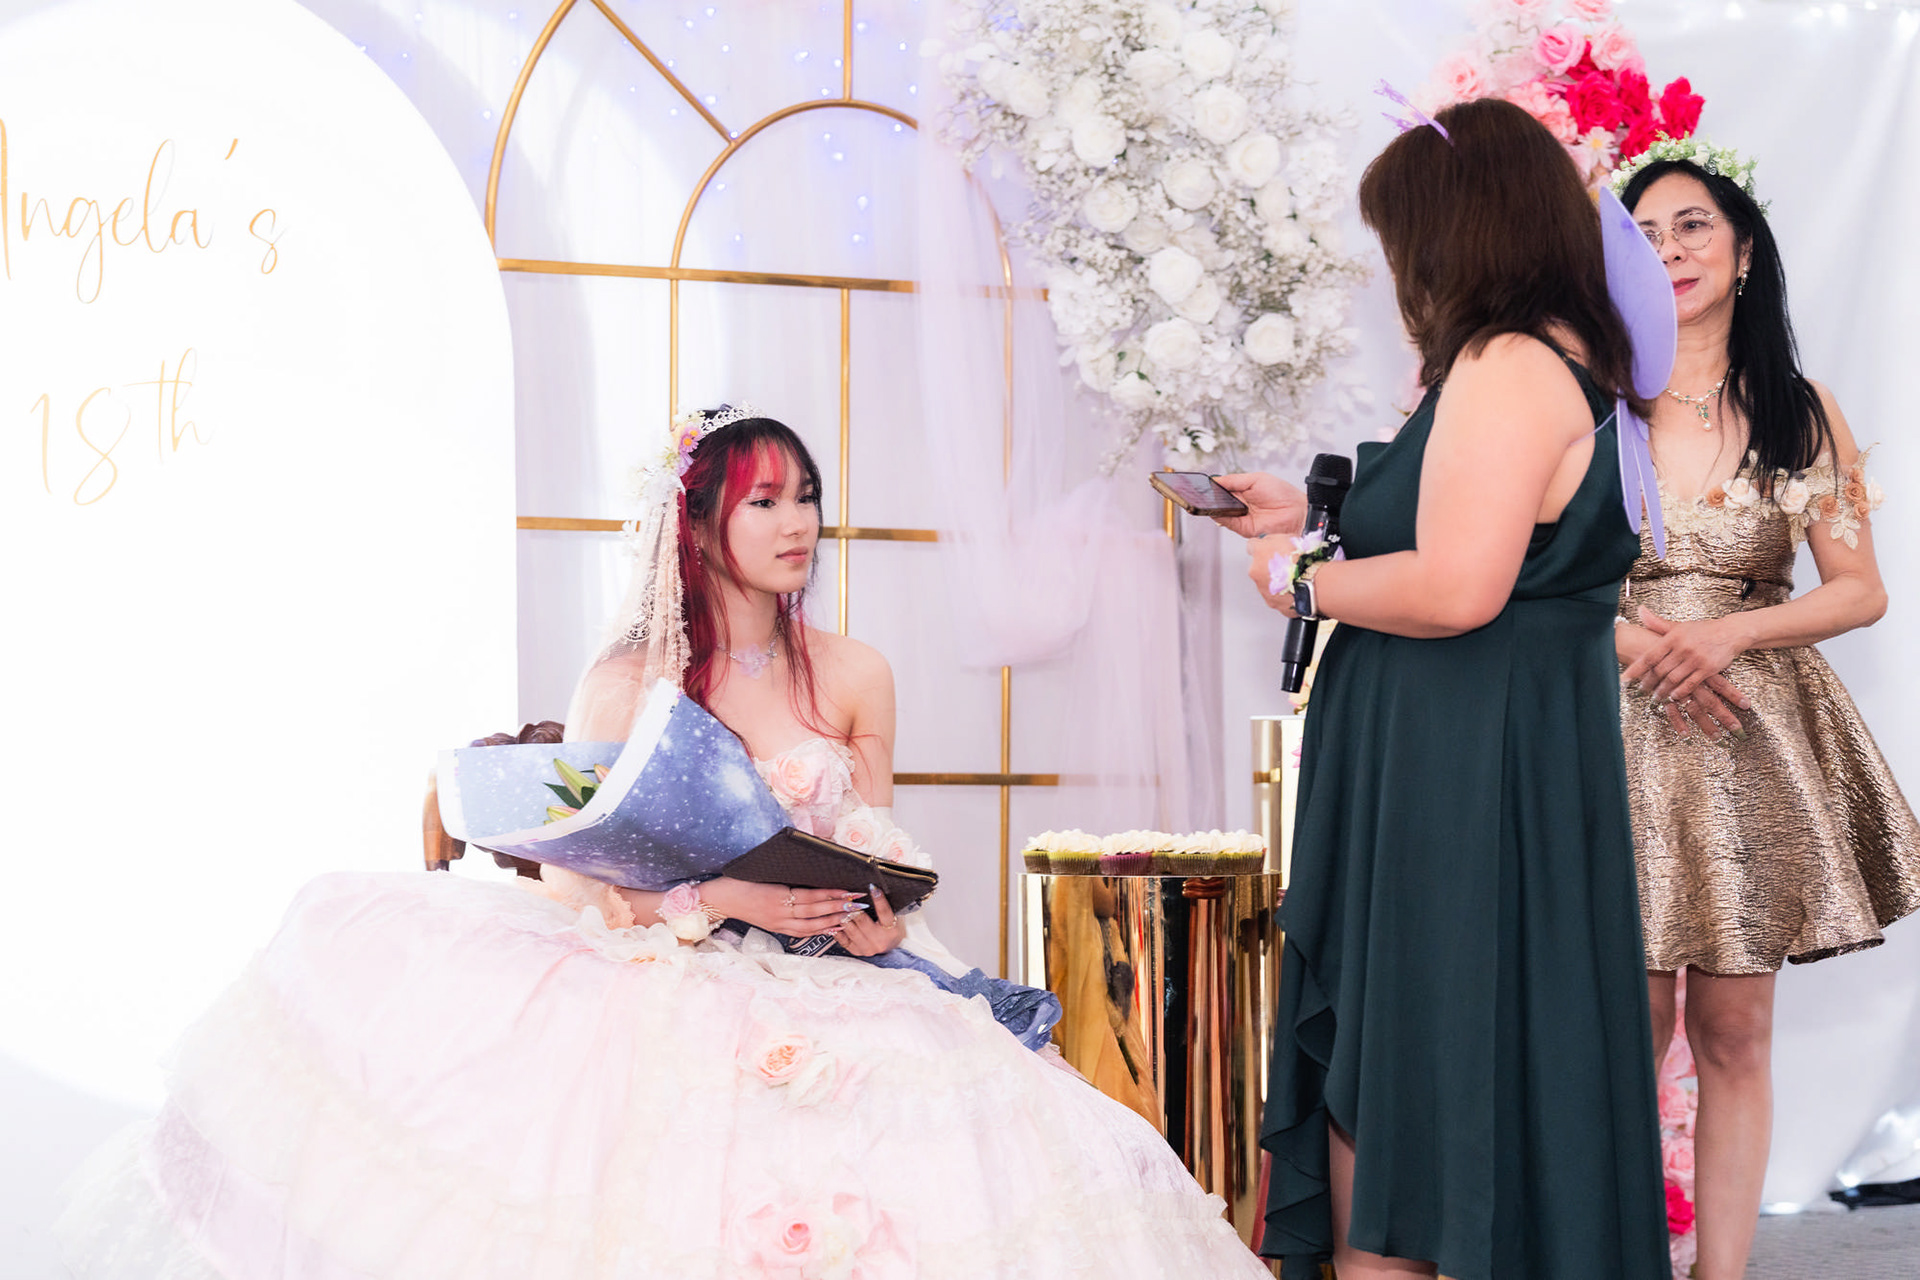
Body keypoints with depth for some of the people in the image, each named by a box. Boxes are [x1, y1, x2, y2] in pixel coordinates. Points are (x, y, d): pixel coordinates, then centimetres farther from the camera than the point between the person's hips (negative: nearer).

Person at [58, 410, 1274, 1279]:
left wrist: (874, 924, -10)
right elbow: (573, 871, -4)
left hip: (813, 991, 2)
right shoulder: (626, 681, 1)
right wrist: (728, 895, -17)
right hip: (648, 981, -2)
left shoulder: (854, 677, 8)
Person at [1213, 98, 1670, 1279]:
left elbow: (1456, 589, -25)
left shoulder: (1507, 367, -17)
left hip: (1456, 776, -10)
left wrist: (1304, 581, -11)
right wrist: (1317, 516, 20)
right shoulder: (1562, 360, 15)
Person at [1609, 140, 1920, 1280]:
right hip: (1626, 726, -1)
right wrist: (1640, 643, -15)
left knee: (1735, 1035, 3)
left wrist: (1726, 632, -11)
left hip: (1757, 737, 1)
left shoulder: (1803, 413, 7)